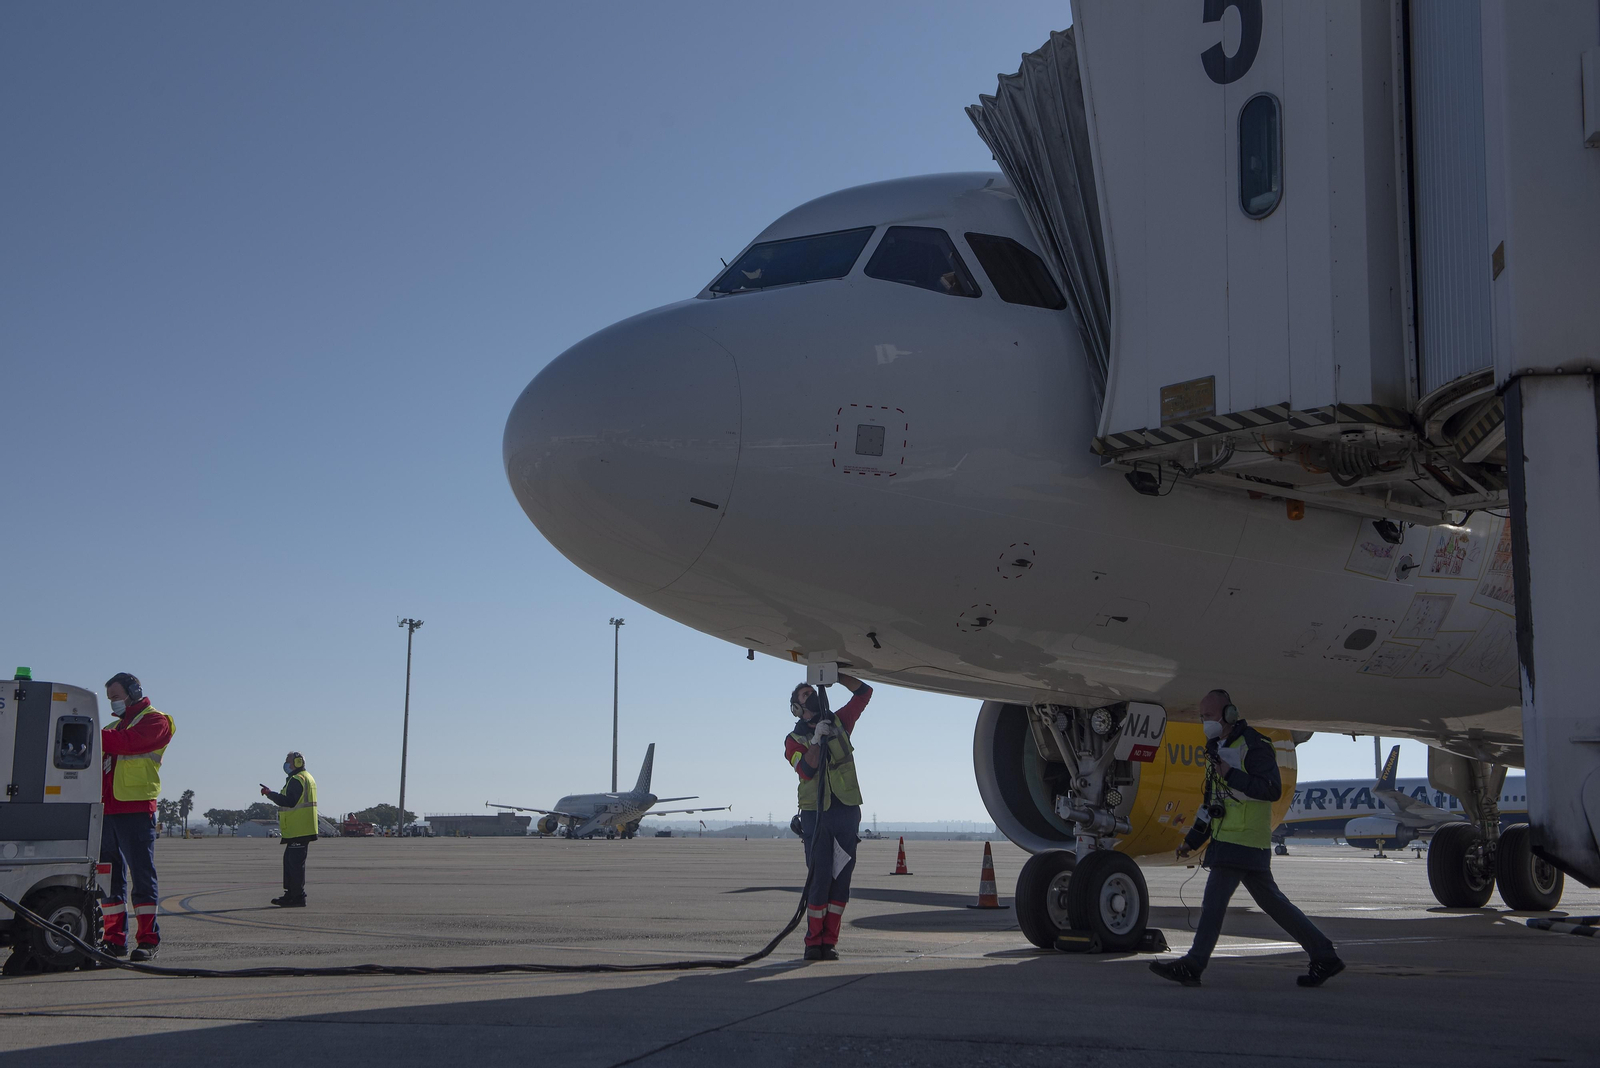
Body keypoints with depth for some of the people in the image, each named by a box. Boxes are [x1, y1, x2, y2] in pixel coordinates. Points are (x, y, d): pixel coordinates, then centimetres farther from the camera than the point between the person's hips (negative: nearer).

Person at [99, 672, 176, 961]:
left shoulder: (155, 721, 2)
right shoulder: (114, 727, 26)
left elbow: (128, 742, -17)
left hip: (136, 809, -7)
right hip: (107, 810, 7)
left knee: (142, 874, -6)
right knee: (110, 877, 8)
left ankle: (148, 940, -5)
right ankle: (114, 939, 13)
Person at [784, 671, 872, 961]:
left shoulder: (839, 722, 14)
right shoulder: (794, 740, 6)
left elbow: (864, 692, 12)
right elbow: (806, 770, -11)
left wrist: (833, 676, 6)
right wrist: (818, 739, -17)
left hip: (847, 812, 3)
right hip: (816, 814, -3)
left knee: (841, 877, 0)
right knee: (820, 877, -7)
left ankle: (830, 941, 4)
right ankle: (814, 941, 1)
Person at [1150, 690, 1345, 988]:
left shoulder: (1254, 745, -9)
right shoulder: (1220, 748, 21)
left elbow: (1272, 790, -19)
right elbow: (1213, 802, 26)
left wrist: (1232, 775, -26)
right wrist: (1193, 840, 22)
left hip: (1241, 841, -10)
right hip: (1228, 840, 10)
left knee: (1214, 900, -11)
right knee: (1272, 902, 11)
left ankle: (1192, 966, -9)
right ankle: (1324, 956, 15)